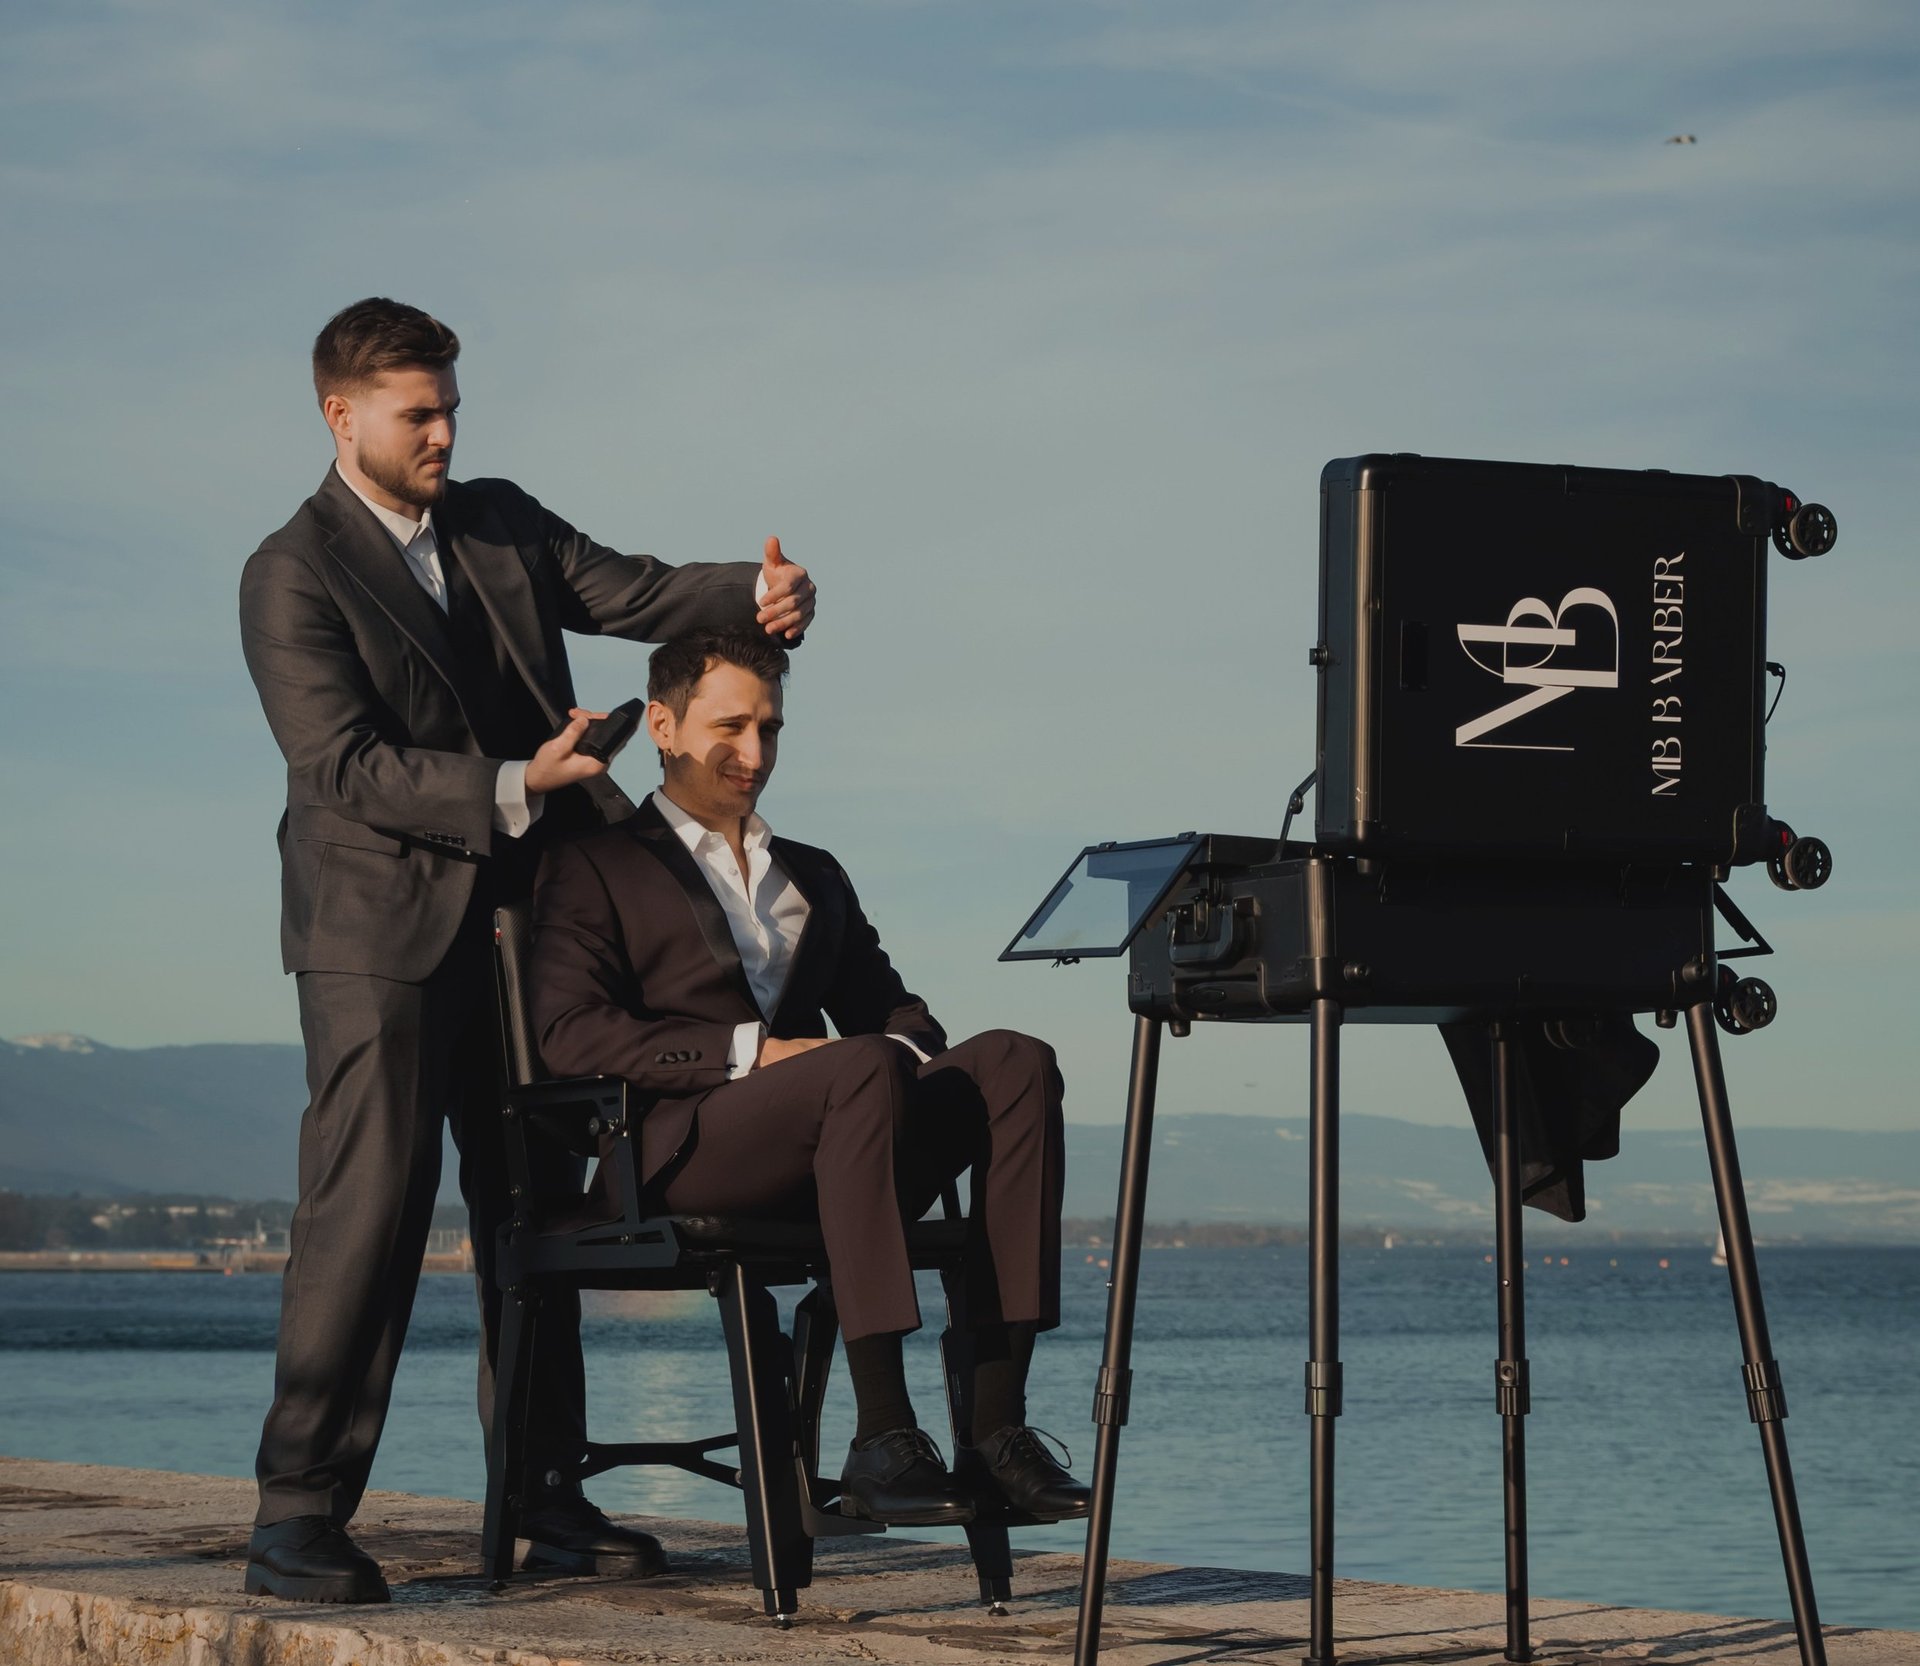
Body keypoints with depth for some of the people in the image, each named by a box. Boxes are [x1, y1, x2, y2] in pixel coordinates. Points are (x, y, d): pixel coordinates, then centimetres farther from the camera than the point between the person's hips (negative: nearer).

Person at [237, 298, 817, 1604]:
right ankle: (299, 1517, -8)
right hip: (384, 929, -7)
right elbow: (344, 765, -16)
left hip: (519, 916, 7)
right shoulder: (293, 577, -8)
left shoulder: (499, 522, 12)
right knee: (369, 1209, -12)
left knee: (531, 1208, 10)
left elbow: (628, 591, 2)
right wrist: (514, 788, -25)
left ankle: (542, 1495, 17)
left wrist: (759, 596, -17)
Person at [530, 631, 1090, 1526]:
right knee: (865, 1068, -36)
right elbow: (569, 1032, -4)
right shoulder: (595, 866, 12)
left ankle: (997, 1426, -32)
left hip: (828, 1164, 6)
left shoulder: (814, 877, 32)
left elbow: (888, 1007, 23)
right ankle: (881, 1439, -40)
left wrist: (912, 1048, -4)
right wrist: (751, 1051, -14)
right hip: (684, 1146, -6)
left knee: (1015, 1060, -23)